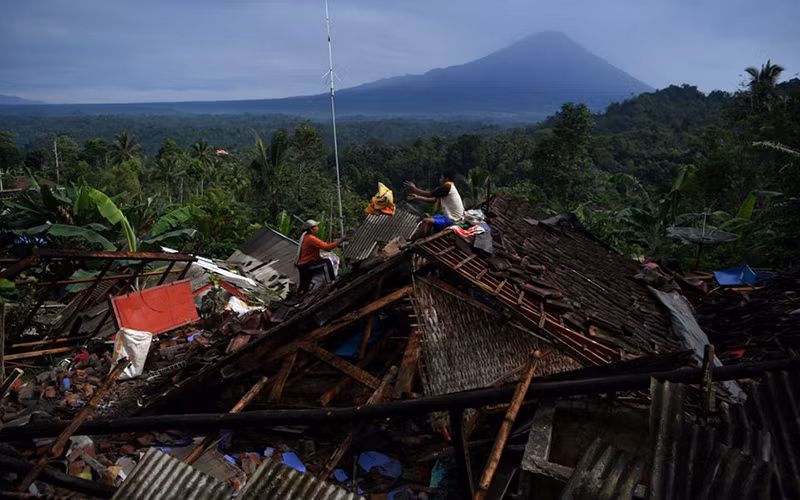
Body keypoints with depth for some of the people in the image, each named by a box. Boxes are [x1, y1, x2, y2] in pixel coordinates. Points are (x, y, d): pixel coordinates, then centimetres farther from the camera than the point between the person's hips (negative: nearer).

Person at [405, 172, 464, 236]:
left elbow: (430, 194, -14)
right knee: (429, 219, 21)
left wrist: (414, 189, -5)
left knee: (427, 221, -17)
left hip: (452, 220, -11)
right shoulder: (449, 187, 14)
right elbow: (434, 200, 14)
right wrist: (417, 197, 14)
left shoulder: (447, 186, -16)